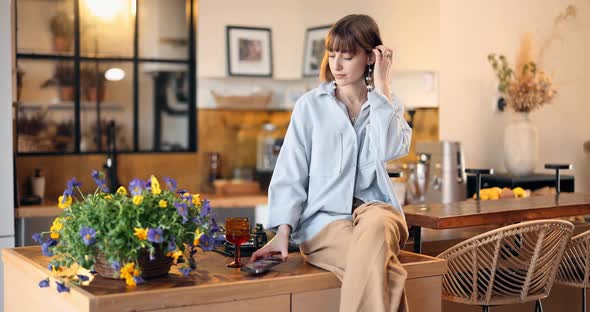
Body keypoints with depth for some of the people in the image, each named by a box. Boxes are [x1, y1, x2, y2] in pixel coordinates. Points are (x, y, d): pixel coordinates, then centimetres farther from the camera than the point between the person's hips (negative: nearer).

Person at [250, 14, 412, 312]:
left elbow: (388, 150, -11)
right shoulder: (310, 105, 6)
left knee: (375, 227, -37)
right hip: (324, 218, -2)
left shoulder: (388, 106, 11)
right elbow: (290, 173, 1)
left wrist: (381, 87, -6)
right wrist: (283, 231, -12)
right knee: (379, 265, -35)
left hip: (374, 208, 2)